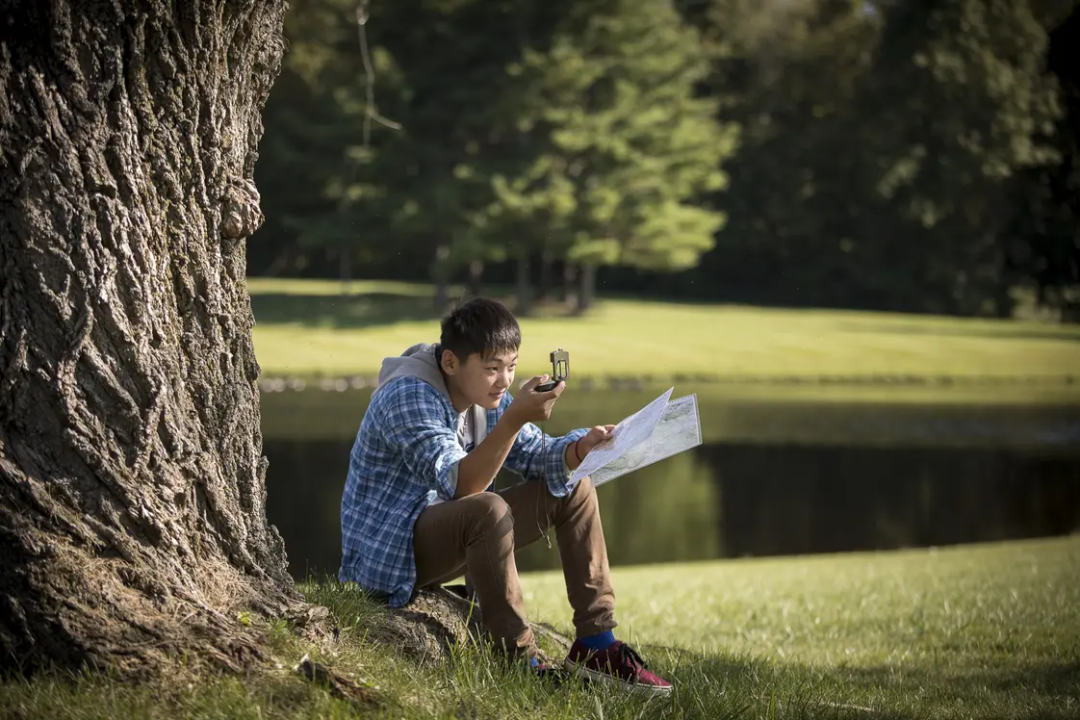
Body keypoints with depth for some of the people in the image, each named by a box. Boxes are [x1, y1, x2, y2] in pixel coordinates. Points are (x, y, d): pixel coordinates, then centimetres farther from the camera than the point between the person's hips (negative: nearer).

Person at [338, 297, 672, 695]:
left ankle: (596, 645, 1)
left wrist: (581, 448, -15)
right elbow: (458, 486, -35)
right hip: (390, 553, -10)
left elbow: (536, 456, 6)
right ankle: (521, 663, -27)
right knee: (488, 510, -38)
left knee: (573, 489, 5)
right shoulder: (408, 397, -25)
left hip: (448, 533, 10)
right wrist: (513, 419, -44)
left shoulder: (483, 392, 2)